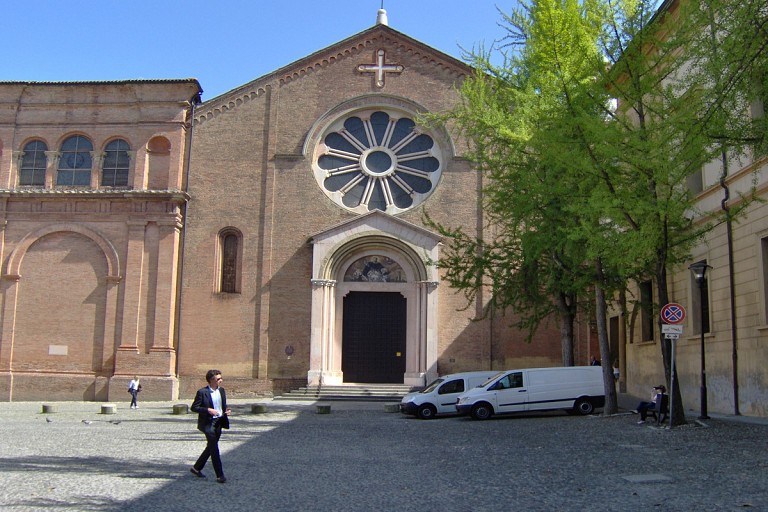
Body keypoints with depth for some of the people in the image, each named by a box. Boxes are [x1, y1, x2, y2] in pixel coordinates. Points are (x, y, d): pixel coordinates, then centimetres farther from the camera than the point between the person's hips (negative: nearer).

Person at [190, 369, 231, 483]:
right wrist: (208, 410, -22)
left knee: (211, 447, 15)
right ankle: (220, 475, -3)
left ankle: (196, 468, 31)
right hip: (208, 423, -7)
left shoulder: (221, 390, 9)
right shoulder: (202, 392, -12)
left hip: (219, 423, 7)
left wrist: (226, 411, -1)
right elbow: (194, 407, -10)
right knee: (214, 449, -7)